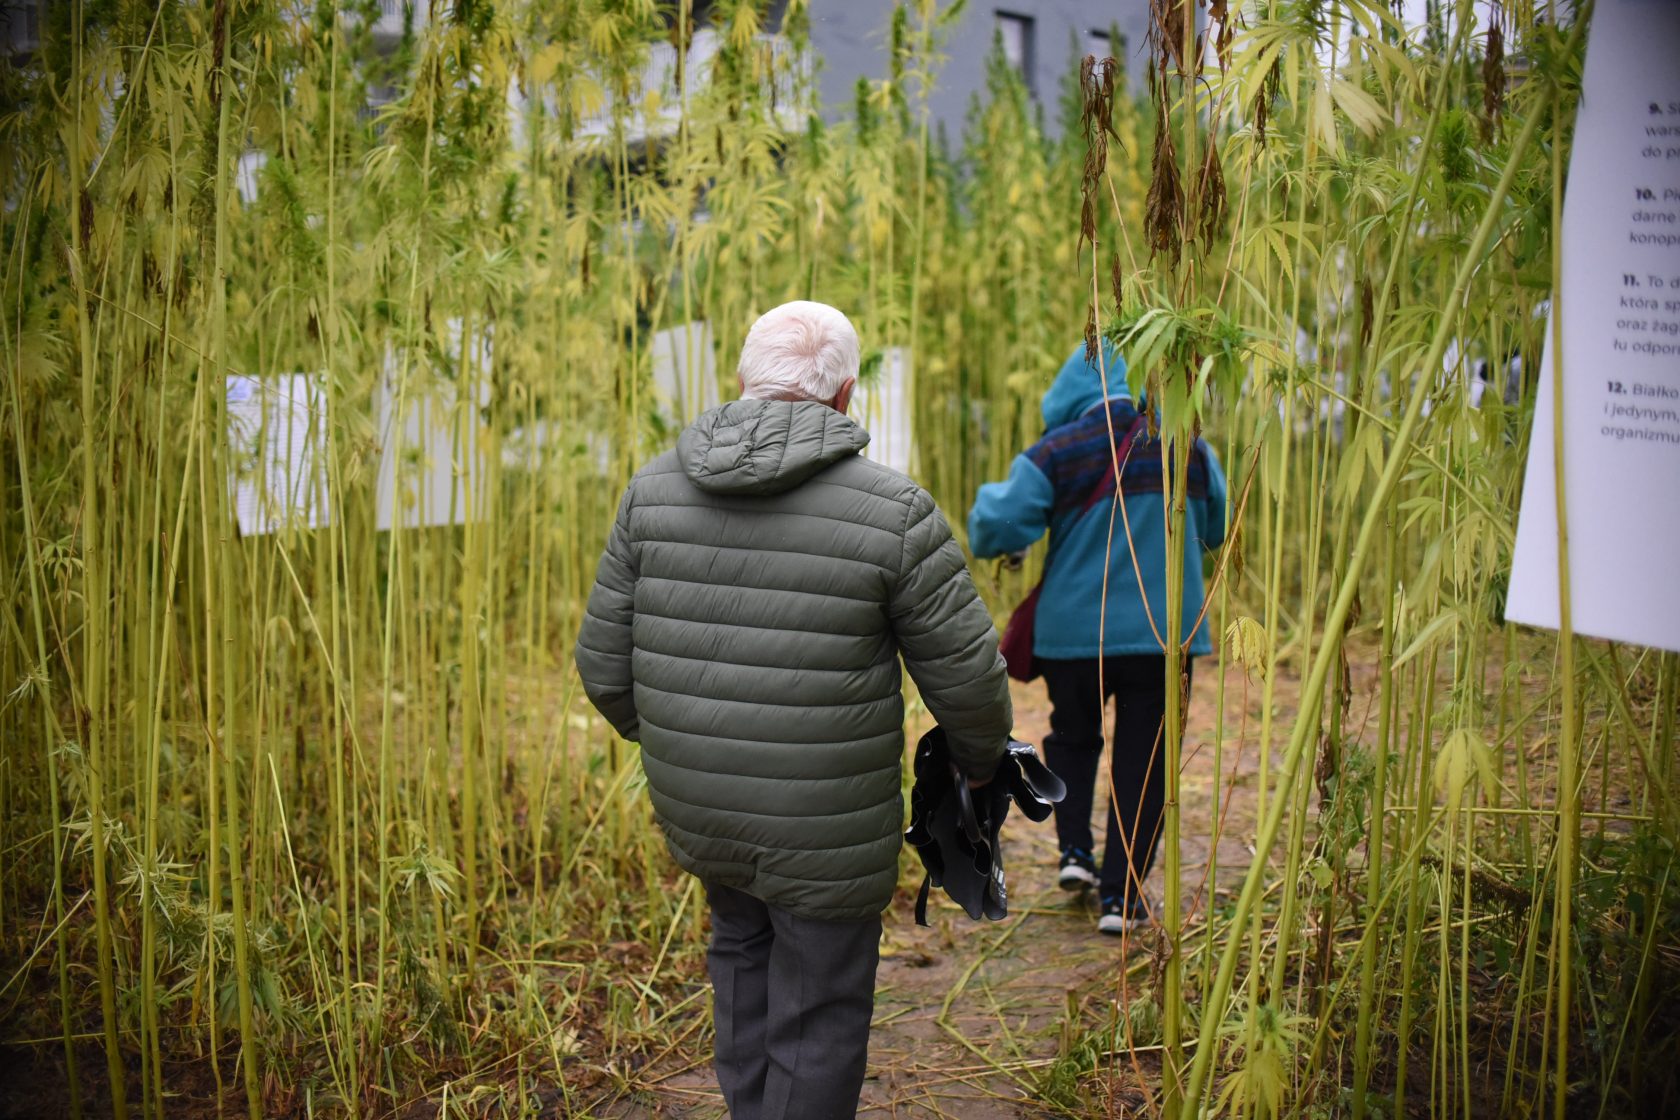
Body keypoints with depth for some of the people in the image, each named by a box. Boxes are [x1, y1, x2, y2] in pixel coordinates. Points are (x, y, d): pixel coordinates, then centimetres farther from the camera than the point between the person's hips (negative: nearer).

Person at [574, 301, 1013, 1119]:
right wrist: (981, 754, 13)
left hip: (698, 807, 4)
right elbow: (964, 675, -9)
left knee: (746, 941, 32)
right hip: (824, 833, -4)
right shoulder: (892, 511, -16)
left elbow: (607, 661, 0)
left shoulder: (656, 490, -6)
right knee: (818, 1017, 15)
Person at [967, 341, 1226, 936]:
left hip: (1074, 634, -1)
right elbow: (1216, 529, 16)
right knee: (1141, 760, 7)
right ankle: (1121, 896, 8)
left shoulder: (1056, 452, -9)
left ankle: (1075, 850, 15)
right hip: (1164, 633, 1)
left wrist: (990, 498, 9)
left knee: (1073, 735, 25)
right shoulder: (1187, 446, 2)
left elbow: (993, 530, -12)